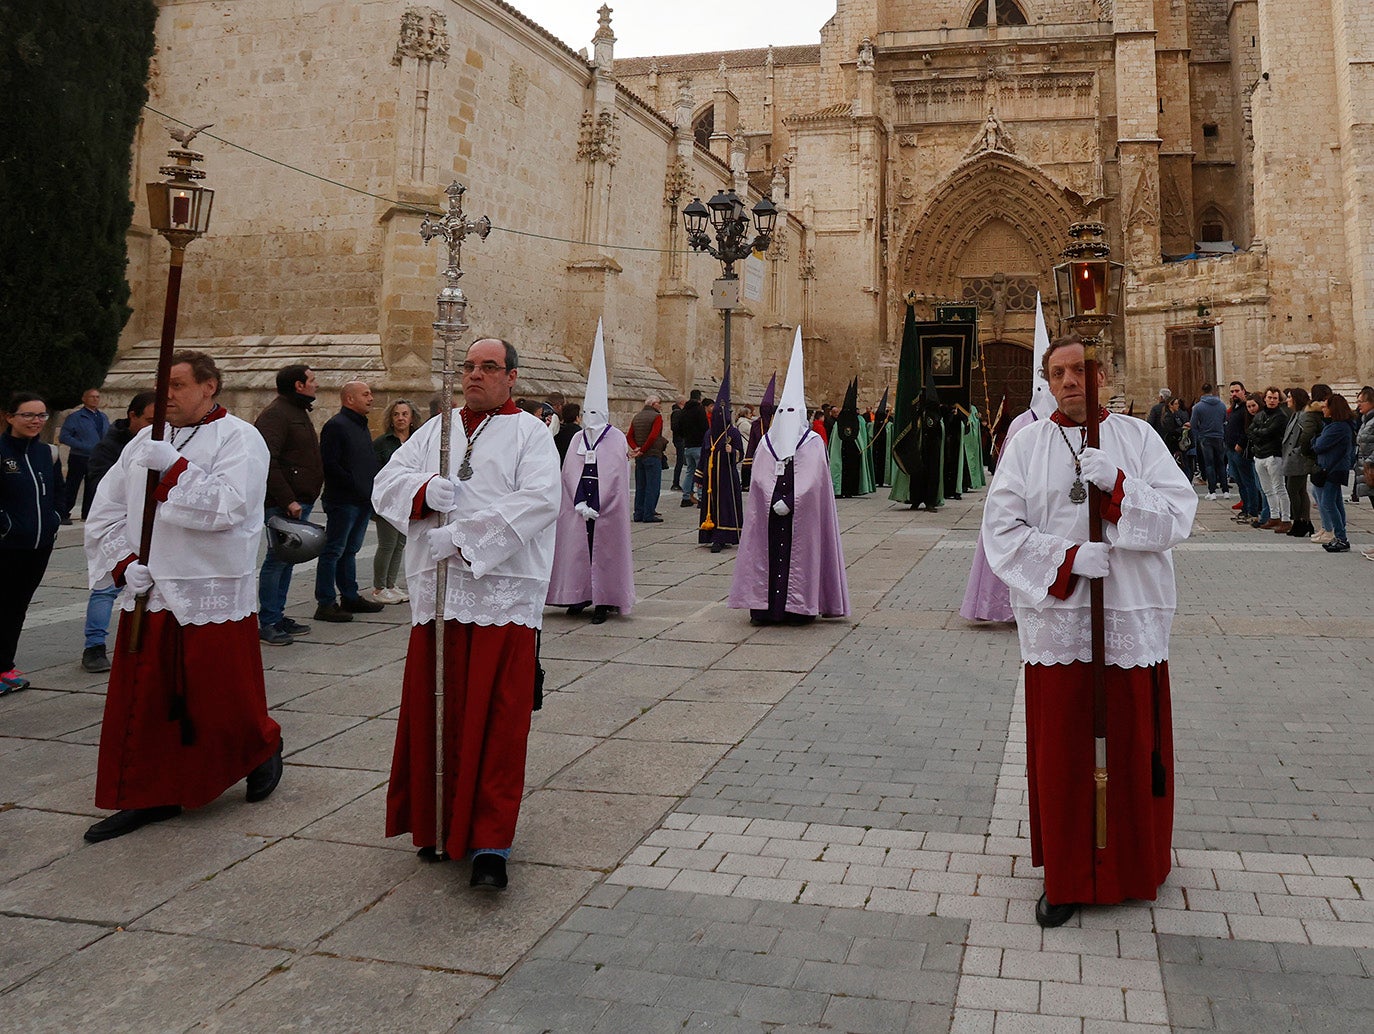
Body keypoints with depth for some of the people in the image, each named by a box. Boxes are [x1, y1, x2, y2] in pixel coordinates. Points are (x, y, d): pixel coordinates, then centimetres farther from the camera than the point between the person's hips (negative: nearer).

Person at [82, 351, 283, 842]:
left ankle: (263, 749, 33)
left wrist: (174, 467, -21)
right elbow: (105, 510, 11)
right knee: (142, 700, 9)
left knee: (222, 699, 5)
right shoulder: (146, 441, 11)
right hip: (148, 595, 6)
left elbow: (228, 507, -22)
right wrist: (124, 562, -3)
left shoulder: (239, 439, -6)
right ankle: (149, 795, 22)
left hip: (213, 595, -6)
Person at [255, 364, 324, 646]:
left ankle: (278, 616, 21)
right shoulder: (275, 414, -12)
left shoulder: (299, 413, 20)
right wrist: (288, 501, -23)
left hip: (299, 502, 10)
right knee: (277, 559, -6)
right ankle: (267, 623, 0)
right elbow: (268, 462, -22)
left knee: (287, 559, 13)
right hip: (282, 505, -10)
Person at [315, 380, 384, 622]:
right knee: (333, 551, -4)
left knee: (350, 550, 16)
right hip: (343, 501, -9)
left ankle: (350, 597, 24)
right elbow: (330, 464, -19)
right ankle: (325, 604, -1)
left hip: (363, 501, 9)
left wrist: (373, 490, 10)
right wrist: (356, 487, -19)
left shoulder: (361, 426, 19)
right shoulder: (336, 426, -11)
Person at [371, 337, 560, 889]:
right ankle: (440, 823, 25)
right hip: (437, 592, 4)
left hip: (503, 595, -4)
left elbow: (539, 501, -12)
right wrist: (425, 491, -15)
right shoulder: (436, 430, 17)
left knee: (496, 719, -4)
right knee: (434, 712, 8)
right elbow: (386, 484, 8)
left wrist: (463, 537, -17)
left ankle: (490, 843, 1)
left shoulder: (530, 434, 3)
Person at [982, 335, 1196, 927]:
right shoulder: (1027, 445, 4)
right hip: (1055, 618, 0)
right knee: (1060, 752, 6)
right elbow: (1002, 528, -4)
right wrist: (1069, 557, -16)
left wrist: (1117, 484, -19)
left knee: (1132, 747, 9)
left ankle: (1133, 867, 29)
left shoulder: (1137, 438, 5)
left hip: (1131, 618, 0)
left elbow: (1179, 515, -4)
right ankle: (1067, 877, 20)